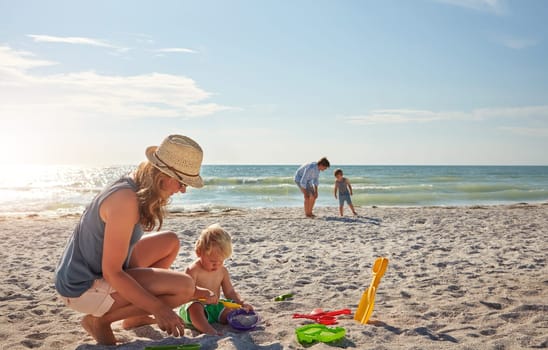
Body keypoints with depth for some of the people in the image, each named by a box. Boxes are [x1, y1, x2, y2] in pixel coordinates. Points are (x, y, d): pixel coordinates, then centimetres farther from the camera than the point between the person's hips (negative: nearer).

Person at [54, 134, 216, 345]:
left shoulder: (137, 188, 2)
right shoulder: (126, 200, -28)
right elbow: (112, 273, -26)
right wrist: (158, 308, -22)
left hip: (99, 272, 10)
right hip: (82, 288, -9)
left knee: (170, 242, 12)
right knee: (183, 286, -19)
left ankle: (134, 316, 19)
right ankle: (99, 320, -4)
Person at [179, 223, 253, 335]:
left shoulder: (223, 271, 6)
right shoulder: (193, 270, -14)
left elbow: (229, 292, 11)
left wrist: (241, 303, -7)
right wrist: (204, 298, -39)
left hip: (214, 307, 9)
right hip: (195, 306, -8)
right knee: (195, 307, -39)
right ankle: (210, 331, -56)